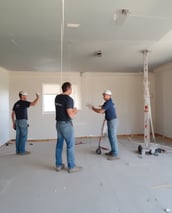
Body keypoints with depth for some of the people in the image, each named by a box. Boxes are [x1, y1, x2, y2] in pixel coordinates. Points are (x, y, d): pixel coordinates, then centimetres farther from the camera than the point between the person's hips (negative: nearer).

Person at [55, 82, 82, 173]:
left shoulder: (57, 97, 9)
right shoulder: (69, 99, -18)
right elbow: (70, 115, -21)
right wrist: (75, 112, -1)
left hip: (58, 123, 8)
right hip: (66, 124, -8)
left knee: (59, 144, 13)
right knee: (70, 145, 1)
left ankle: (58, 165, 22)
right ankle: (71, 167, 10)